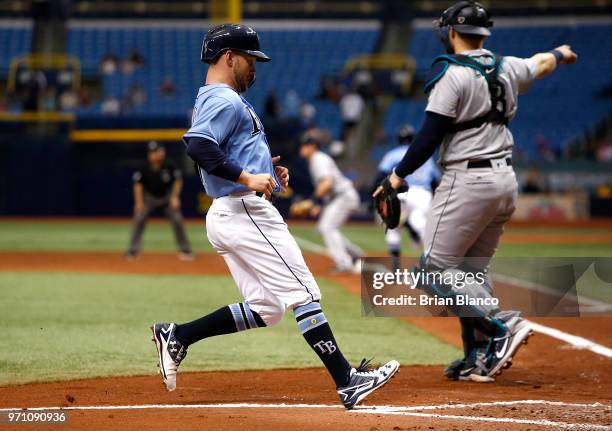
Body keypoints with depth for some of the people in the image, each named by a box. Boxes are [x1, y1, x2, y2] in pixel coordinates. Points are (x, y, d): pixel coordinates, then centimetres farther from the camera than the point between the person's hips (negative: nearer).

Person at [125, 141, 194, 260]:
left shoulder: (170, 168, -23)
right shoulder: (144, 170, -23)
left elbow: (178, 181, -7)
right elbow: (138, 184, -10)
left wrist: (175, 197, -14)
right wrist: (139, 202, -14)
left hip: (167, 197, 0)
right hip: (149, 197, 0)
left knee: (177, 219, -9)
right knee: (139, 219, -15)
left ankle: (185, 250, 4)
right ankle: (133, 250, -6)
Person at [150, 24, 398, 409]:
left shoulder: (213, 101, 22)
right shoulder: (225, 101, -10)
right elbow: (198, 146, -27)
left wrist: (265, 171, 16)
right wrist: (247, 177, -28)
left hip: (226, 215, 11)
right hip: (246, 212, -11)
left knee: (265, 309, 11)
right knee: (304, 293, -10)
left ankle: (177, 336, 10)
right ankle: (347, 381, -11)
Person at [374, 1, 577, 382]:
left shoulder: (452, 74, -11)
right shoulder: (506, 69, 10)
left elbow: (430, 135, -15)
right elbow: (541, 64, 33)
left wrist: (399, 175, -8)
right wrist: (560, 54, 55)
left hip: (468, 182, -8)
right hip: (506, 181, 8)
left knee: (437, 269, -5)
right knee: (473, 271, 14)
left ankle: (503, 325, -17)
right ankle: (479, 358, 8)